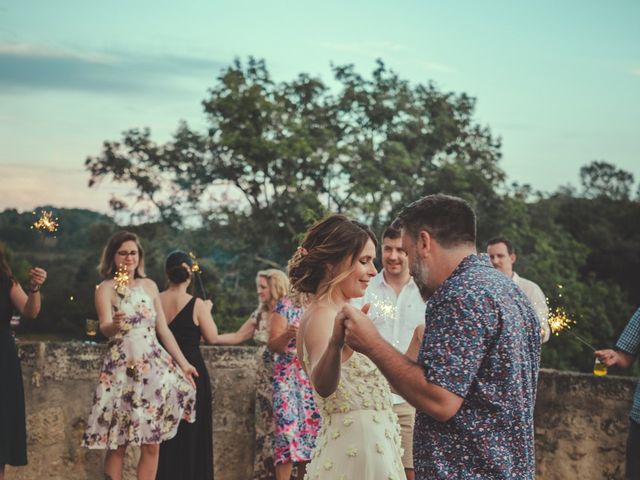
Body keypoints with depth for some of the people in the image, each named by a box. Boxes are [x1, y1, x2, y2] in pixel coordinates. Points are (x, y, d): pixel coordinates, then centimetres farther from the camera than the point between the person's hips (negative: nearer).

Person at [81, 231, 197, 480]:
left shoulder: (149, 286, 11)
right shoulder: (106, 288, -3)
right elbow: (104, 328, -19)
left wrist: (183, 362, 14)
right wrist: (114, 326, -42)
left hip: (154, 368, 4)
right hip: (121, 369, -4)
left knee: (152, 443, 2)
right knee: (117, 444, -3)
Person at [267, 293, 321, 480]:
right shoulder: (285, 305, -1)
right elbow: (273, 345, -7)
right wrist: (287, 335, -27)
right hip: (290, 379, -4)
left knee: (312, 431, 1)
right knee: (288, 430, -12)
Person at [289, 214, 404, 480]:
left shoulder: (333, 312, 11)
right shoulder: (322, 316, -18)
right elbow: (323, 385, -37)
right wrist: (336, 343, -56)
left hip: (369, 445, 10)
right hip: (355, 448, -10)